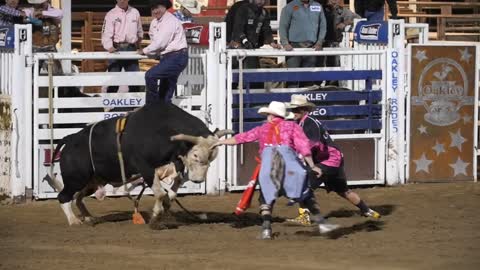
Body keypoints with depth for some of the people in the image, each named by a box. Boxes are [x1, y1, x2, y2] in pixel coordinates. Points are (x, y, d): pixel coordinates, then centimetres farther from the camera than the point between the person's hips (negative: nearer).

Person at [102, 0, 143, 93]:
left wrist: (138, 44, 16)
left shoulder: (135, 12, 10)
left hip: (131, 49, 3)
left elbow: (139, 31, 22)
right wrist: (109, 47, -26)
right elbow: (106, 33, -10)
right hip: (116, 49, -3)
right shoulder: (111, 14, -1)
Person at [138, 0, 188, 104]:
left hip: (176, 58, -9)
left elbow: (160, 43, -19)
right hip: (169, 58, 9)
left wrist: (144, 51, -8)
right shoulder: (155, 22, 12)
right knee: (165, 96, 10)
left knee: (150, 75, -19)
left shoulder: (170, 21, -16)